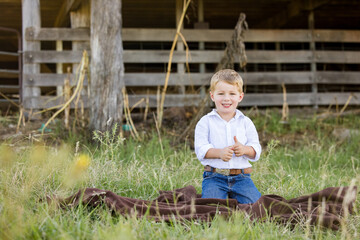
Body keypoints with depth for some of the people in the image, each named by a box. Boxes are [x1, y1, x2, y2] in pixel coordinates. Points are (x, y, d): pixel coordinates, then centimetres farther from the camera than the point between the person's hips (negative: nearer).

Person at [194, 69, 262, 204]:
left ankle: (233, 195, 12)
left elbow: (256, 150, 5)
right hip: (214, 177, -2)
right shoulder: (206, 122, 3)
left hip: (241, 177, 2)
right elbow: (201, 150, -6)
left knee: (255, 203, -17)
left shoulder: (245, 122, 9)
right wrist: (219, 153, -24)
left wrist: (244, 150, -18)